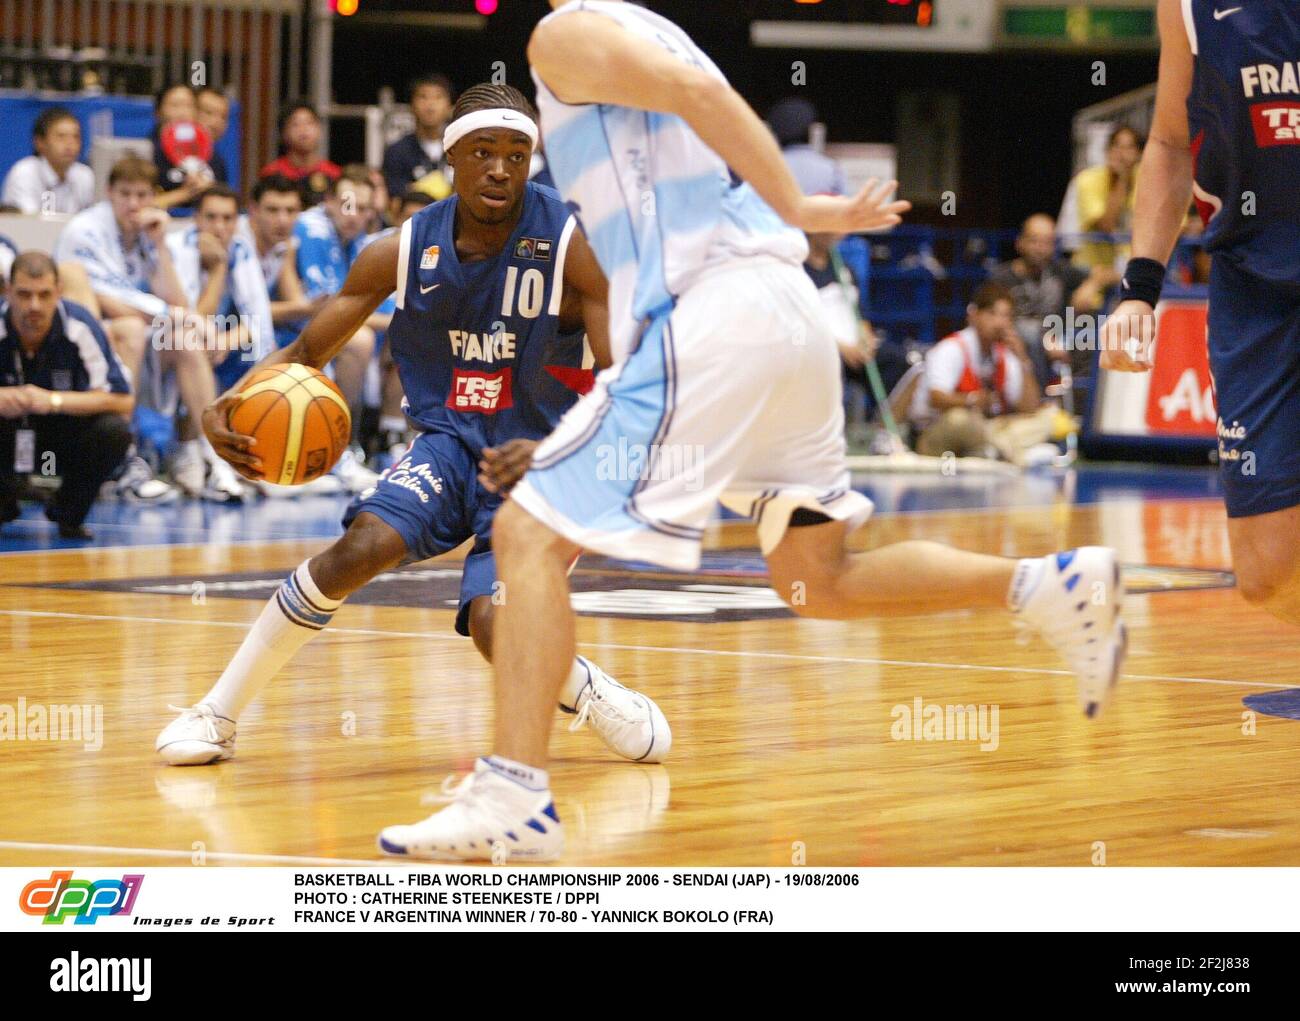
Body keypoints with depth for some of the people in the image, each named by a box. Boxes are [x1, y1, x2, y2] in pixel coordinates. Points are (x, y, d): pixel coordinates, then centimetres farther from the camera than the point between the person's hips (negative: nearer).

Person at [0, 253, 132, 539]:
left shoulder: (80, 326, -20)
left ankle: (69, 513, -2)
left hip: (65, 441, 0)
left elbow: (122, 402, -22)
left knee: (114, 431, -31)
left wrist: (54, 400, -35)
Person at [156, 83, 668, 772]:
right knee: (365, 543, -28)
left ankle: (597, 697, 9)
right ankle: (216, 713, -15)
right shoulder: (404, 251, -4)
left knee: (494, 624, -26)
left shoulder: (572, 245, -14)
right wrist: (229, 407, -17)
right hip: (448, 443, 3)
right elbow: (306, 351, 4)